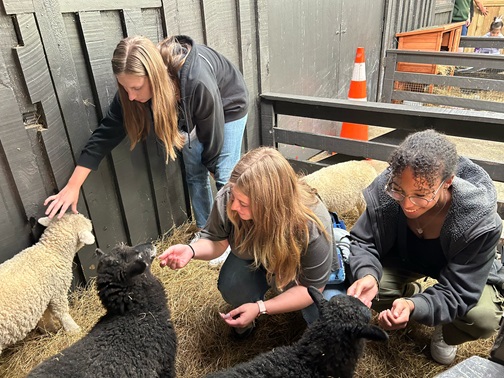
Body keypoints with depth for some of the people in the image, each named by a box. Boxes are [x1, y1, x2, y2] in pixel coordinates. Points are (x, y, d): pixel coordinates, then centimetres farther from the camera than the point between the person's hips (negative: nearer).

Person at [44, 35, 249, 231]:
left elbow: (212, 139, -29)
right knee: (194, 174, 5)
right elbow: (107, 131, -22)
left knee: (225, 176, -4)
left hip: (228, 106, -4)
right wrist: (73, 186, -22)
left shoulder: (198, 84, -44)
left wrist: (214, 169, -11)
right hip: (188, 108, 5)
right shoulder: (134, 84, -27)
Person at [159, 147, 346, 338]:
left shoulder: (312, 226, -38)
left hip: (302, 270, -1)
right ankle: (247, 316, 7)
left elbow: (312, 287, -24)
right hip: (255, 258, 2)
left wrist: (260, 308, -31)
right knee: (232, 286, -30)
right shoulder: (226, 199, -32)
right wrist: (191, 250, -34)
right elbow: (217, 240, -12)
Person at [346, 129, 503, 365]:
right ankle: (409, 292, 13)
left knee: (484, 319, -27)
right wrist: (367, 275, -43)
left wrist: (414, 306, -51)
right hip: (402, 258, 2)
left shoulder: (479, 219, -37)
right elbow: (363, 241, -20)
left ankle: (445, 334, 11)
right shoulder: (385, 189, -33)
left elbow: (457, 291, -31)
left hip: (462, 273, -1)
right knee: (369, 290, -24)